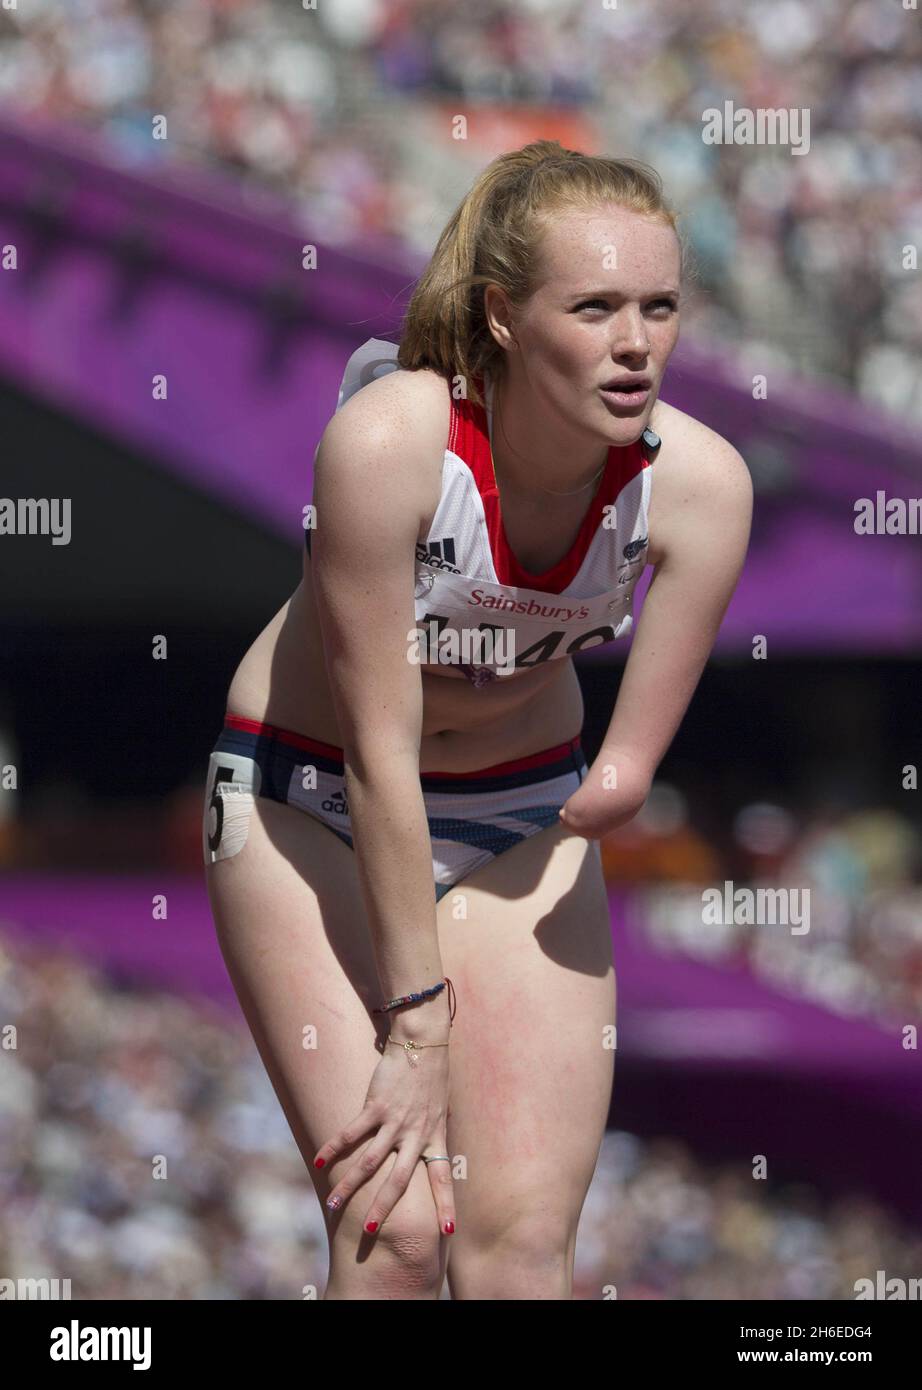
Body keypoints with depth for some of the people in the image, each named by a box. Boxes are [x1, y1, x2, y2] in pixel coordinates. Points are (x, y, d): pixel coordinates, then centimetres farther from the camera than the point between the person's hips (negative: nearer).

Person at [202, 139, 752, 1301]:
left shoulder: (699, 482, -22)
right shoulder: (386, 442, -32)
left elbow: (629, 759, -7)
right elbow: (379, 748, -25)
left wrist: (614, 791, -27)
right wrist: (416, 1029, -21)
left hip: (524, 814, 3)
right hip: (315, 802, -3)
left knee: (525, 1236, -7)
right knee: (396, 1227, -15)